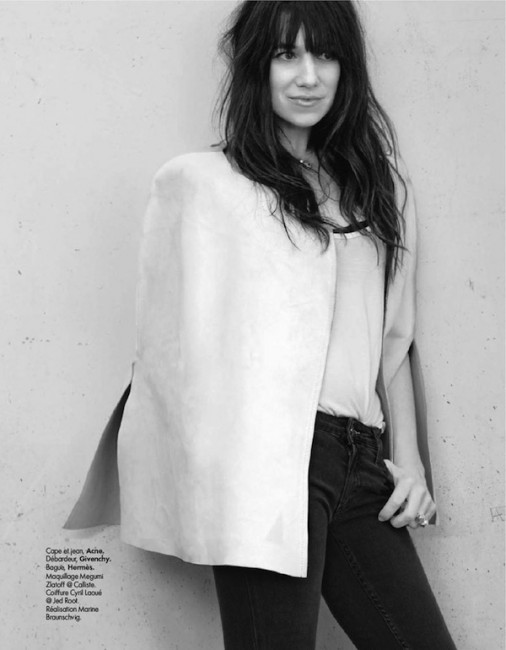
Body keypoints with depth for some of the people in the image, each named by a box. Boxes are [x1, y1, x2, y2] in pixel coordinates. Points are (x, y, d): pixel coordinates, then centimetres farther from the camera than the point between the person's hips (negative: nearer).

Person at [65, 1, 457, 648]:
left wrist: (409, 458, 8)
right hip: (267, 457, -4)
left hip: (361, 465, 5)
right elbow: (172, 340, 2)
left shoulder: (380, 188, 20)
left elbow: (393, 337, 18)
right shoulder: (198, 182, 7)